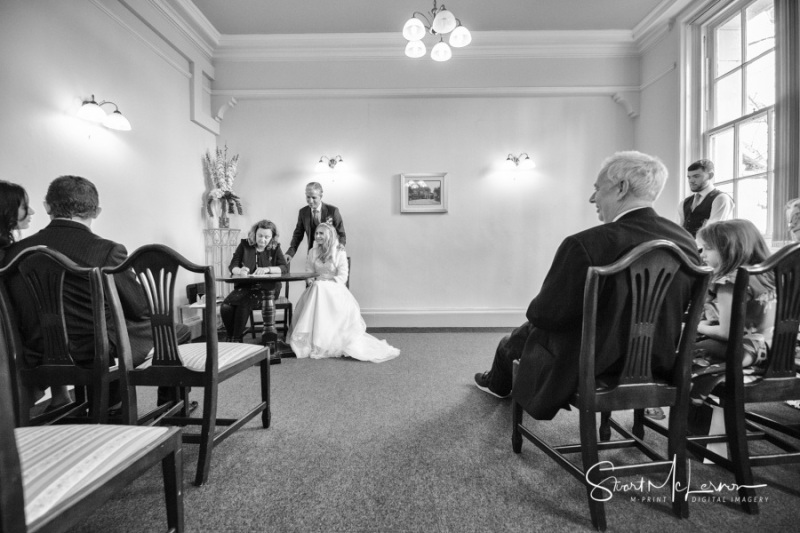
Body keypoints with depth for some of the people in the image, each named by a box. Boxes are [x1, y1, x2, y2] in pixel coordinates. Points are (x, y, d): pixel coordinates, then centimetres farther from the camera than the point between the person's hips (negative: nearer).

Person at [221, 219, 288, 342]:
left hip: (266, 288, -3)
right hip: (244, 286, 3)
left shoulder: (275, 248, 6)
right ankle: (230, 339, 0)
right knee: (225, 307, -22)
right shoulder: (244, 245, 9)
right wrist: (239, 271, -20)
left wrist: (267, 269, -23)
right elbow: (232, 266, 5)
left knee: (243, 305, -29)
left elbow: (285, 267, -6)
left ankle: (236, 340, -11)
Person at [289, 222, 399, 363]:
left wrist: (326, 281, -18)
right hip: (317, 288, 3)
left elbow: (342, 277, -7)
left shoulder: (339, 253, -1)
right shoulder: (313, 252, 13)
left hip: (334, 289, -3)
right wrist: (312, 281, -11)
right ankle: (310, 344, -14)